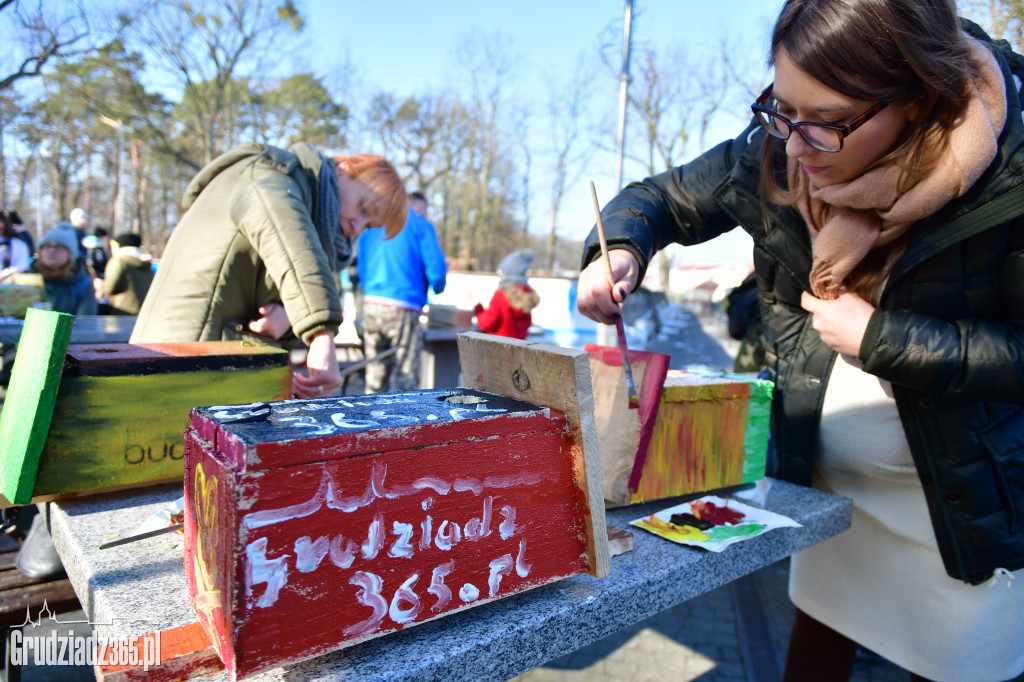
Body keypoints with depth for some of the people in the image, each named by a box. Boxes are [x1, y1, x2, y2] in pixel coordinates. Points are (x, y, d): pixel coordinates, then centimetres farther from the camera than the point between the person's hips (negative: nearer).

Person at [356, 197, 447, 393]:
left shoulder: (369, 229, 18)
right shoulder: (421, 225, 1)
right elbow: (436, 269, -7)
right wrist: (438, 288, 14)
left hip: (370, 305, 6)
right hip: (403, 308, -6)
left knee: (375, 377, 12)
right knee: (405, 379, -3)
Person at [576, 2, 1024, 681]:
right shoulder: (774, 153, -14)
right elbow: (663, 198, -2)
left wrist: (881, 337, -26)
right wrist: (619, 249, -23)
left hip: (965, 496, -2)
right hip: (823, 473, 3)